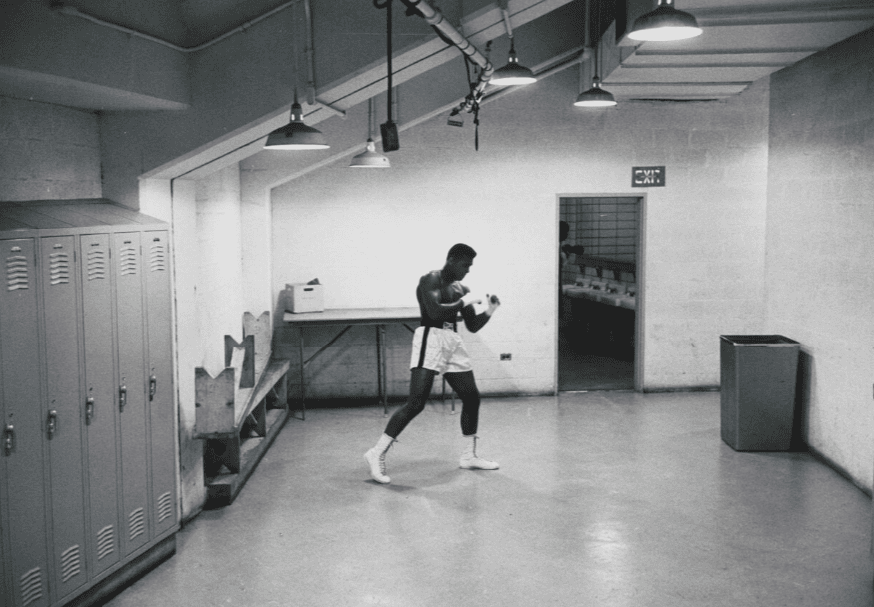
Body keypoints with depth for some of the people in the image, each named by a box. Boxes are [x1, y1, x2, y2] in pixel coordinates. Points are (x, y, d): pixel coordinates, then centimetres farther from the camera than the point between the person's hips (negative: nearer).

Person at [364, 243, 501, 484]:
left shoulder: (462, 290, 16)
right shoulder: (430, 280, -6)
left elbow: (473, 326, 18)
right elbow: (435, 312, -22)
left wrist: (489, 310, 2)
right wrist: (464, 302, -13)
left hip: (453, 342, 8)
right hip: (430, 339, -8)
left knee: (472, 397, 9)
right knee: (416, 403, -16)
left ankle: (468, 456, 24)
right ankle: (377, 453, -12)